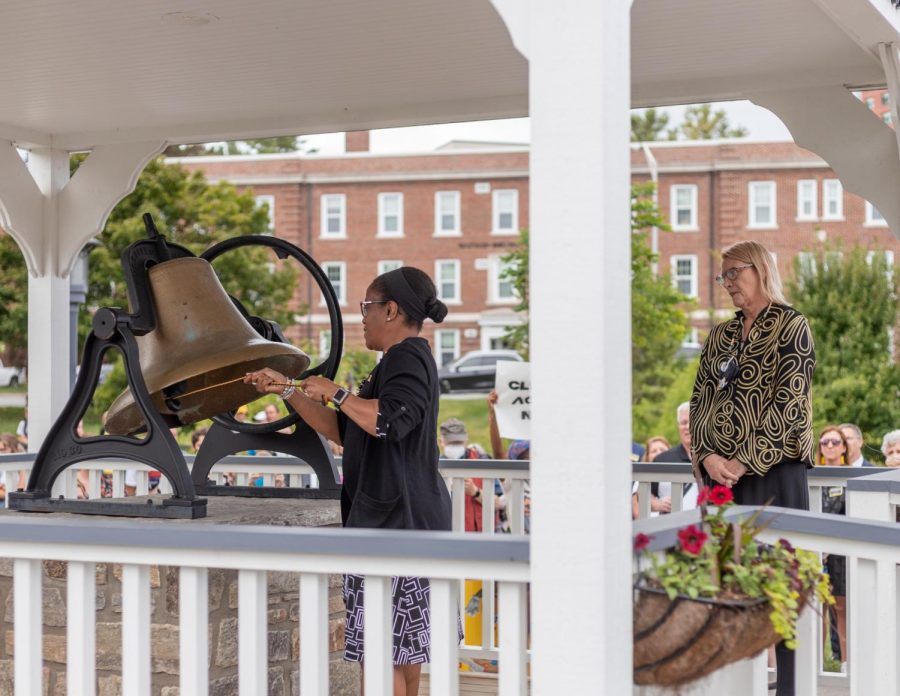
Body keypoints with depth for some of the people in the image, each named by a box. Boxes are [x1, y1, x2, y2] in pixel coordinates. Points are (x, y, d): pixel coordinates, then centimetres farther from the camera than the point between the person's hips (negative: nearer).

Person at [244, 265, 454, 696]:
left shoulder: (409, 358, -13)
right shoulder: (401, 362, 21)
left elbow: (387, 421, -31)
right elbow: (342, 431, 23)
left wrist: (335, 392, -17)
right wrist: (287, 390, 18)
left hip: (395, 523, -11)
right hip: (402, 521, 11)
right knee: (403, 647, 15)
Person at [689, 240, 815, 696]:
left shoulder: (790, 326, -2)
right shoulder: (720, 336, 16)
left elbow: (789, 403, -11)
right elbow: (700, 401, 12)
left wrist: (744, 463, -15)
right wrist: (707, 456, -6)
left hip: (773, 472, -6)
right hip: (720, 475, 6)